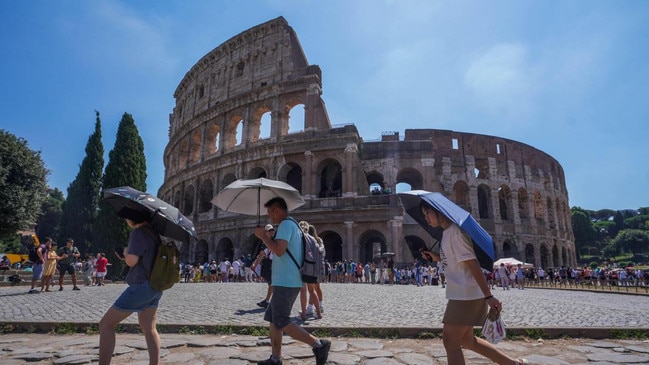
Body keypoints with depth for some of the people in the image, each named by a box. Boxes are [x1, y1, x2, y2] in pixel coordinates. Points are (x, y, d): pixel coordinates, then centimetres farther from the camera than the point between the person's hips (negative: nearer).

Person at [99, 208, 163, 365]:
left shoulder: (139, 232, -15)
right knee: (149, 328, 14)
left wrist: (126, 251, 0)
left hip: (142, 286, -9)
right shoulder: (154, 231, 11)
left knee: (106, 324, 4)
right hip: (155, 286, 9)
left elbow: (131, 261, -19)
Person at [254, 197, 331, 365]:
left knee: (281, 323, -7)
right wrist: (270, 238, 16)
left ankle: (319, 344, -8)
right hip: (287, 281, 10)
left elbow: (279, 250, -25)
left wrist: (263, 236, -13)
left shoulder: (286, 224, -13)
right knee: (273, 319, 15)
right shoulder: (292, 225, 19)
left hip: (285, 282, -10)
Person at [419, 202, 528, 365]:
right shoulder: (447, 232, 12)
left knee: (450, 341, -2)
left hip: (466, 295, -10)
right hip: (463, 294, 10)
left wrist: (488, 296, -23)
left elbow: (472, 264, -22)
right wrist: (438, 258, 6)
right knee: (466, 340, 18)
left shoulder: (454, 231, -17)